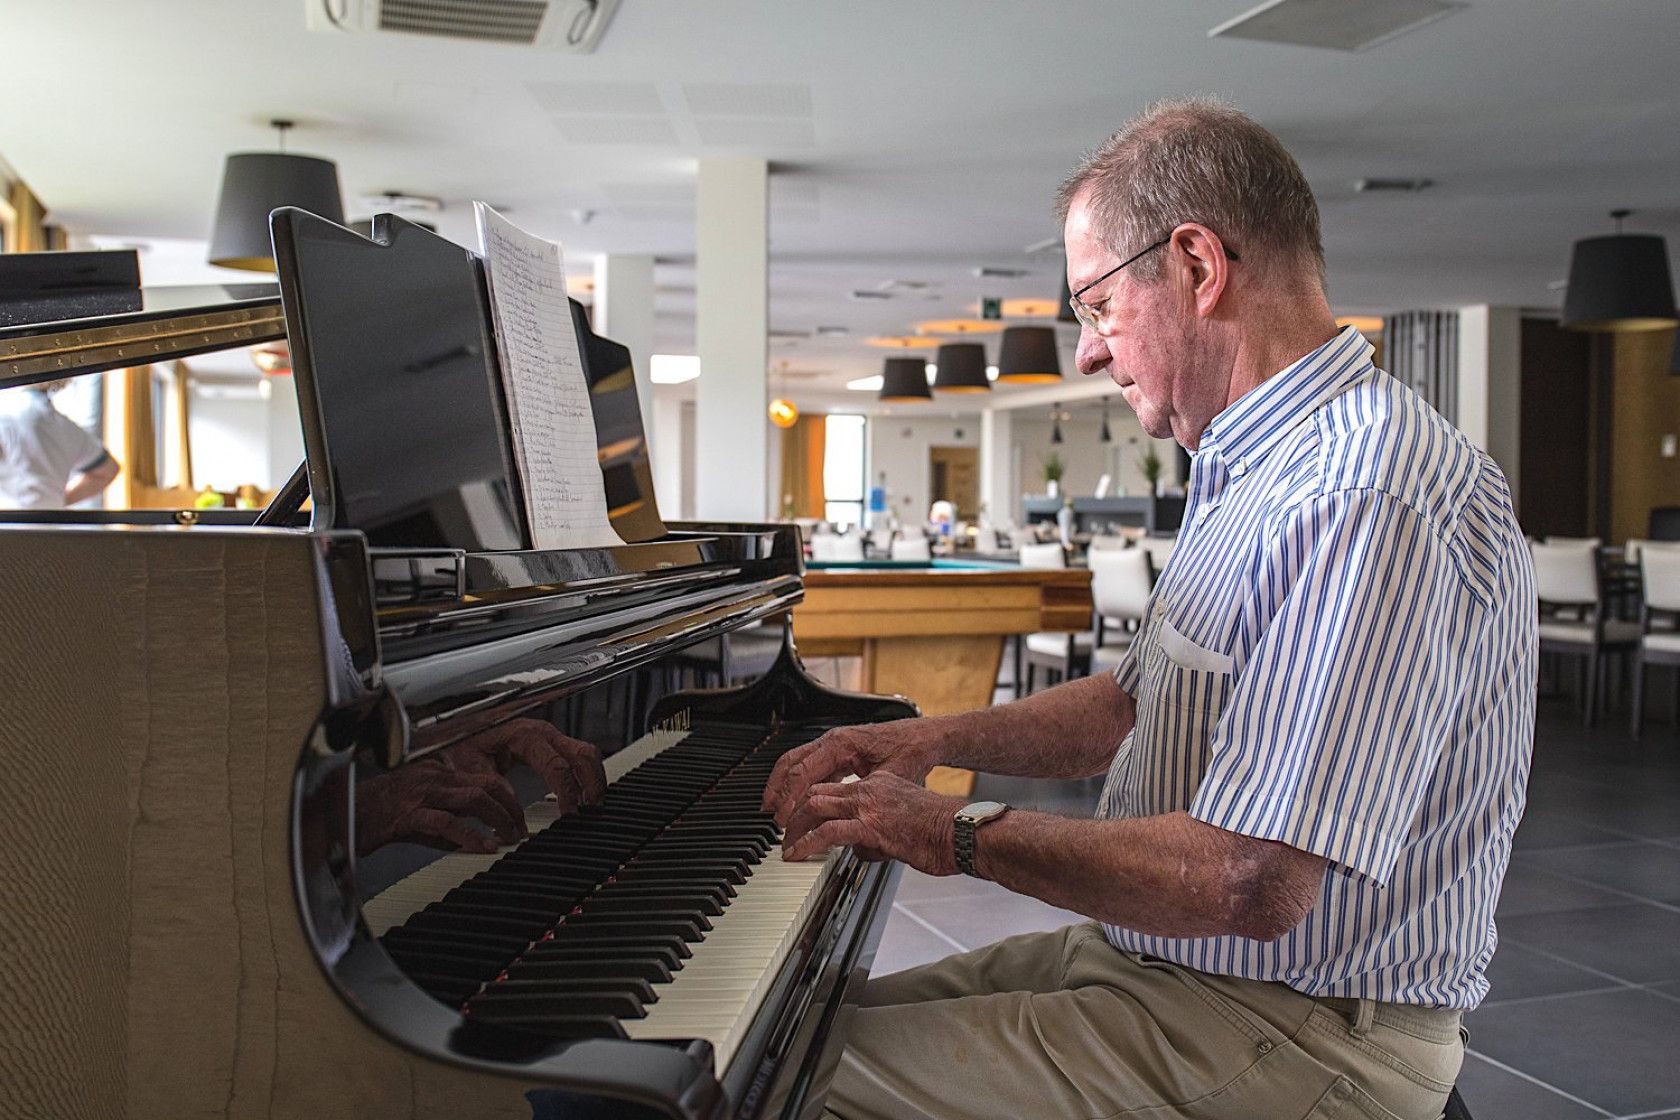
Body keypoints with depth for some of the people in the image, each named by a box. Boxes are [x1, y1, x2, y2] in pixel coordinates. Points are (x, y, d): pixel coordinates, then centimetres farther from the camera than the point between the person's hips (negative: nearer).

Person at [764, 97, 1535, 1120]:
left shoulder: (1367, 498, -25)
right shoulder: (1258, 473, 12)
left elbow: (1248, 884, -31)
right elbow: (1137, 702, 19)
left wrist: (964, 834, -18)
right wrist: (936, 739, 7)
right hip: (1165, 962, 10)